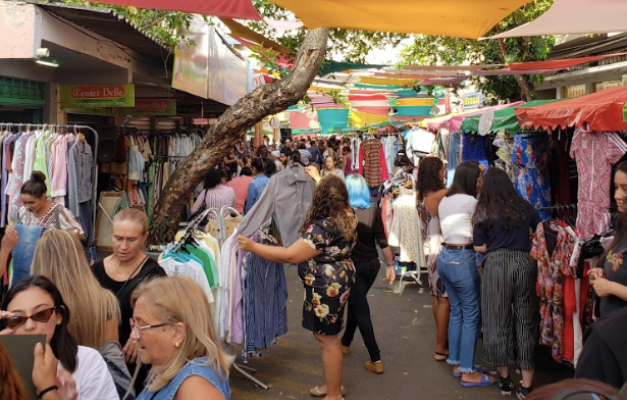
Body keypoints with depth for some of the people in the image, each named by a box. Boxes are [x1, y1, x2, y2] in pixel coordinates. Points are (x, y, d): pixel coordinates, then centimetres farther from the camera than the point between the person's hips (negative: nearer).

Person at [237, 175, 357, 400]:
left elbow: (290, 256, -25)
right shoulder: (347, 215, 0)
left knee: (327, 339, 4)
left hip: (327, 287, -10)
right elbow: (334, 191, 25)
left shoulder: (323, 227, -27)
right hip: (337, 281, 10)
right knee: (327, 335, 21)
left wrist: (252, 246, -19)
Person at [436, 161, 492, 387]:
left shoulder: (444, 201, 14)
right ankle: (468, 372, 3)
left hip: (445, 257, 9)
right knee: (472, 315, -2)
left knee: (456, 311, 15)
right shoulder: (470, 201, -11)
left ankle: (456, 364, 22)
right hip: (462, 259, -9)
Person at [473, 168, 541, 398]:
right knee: (526, 321, 8)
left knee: (499, 321, 10)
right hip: (524, 264, 2)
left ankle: (505, 380, 21)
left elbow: (479, 247, 0)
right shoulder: (524, 206, 7)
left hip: (497, 266, -2)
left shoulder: (484, 212, 1)